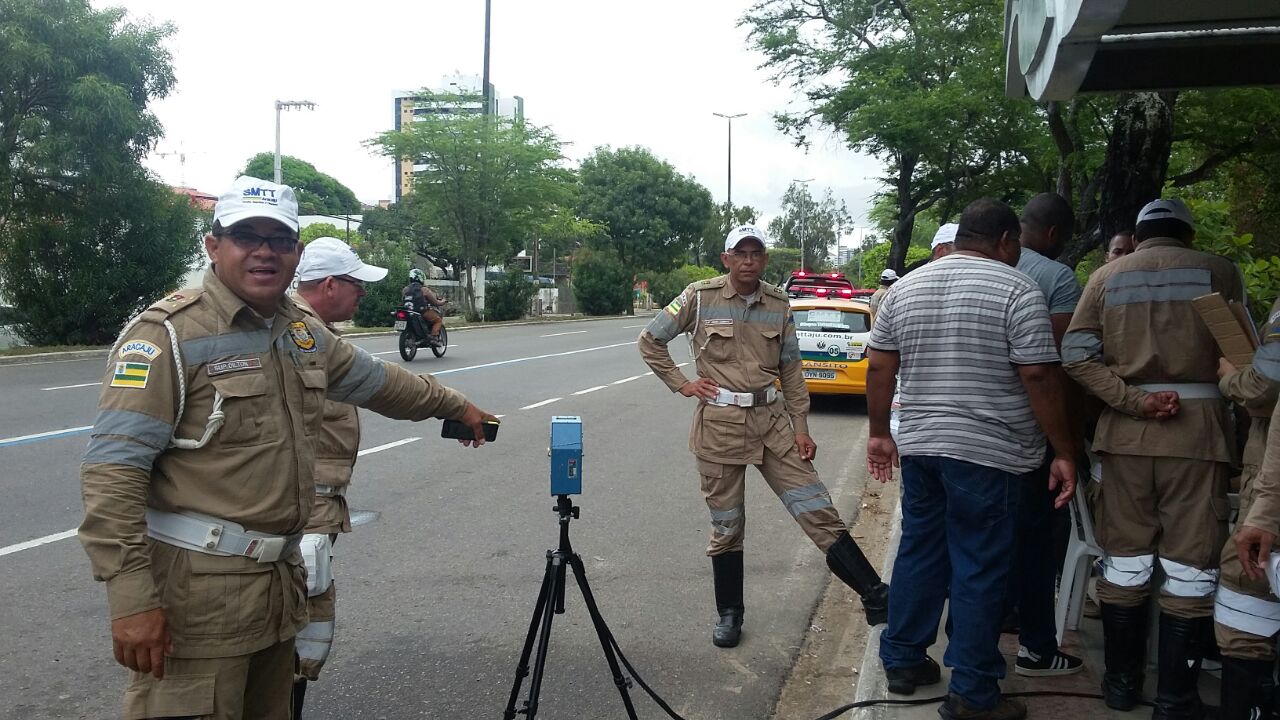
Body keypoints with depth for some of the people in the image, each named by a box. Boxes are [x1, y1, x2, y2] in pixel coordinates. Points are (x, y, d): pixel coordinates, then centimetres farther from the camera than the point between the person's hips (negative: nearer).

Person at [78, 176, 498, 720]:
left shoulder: (303, 332, 11)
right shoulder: (168, 334, -13)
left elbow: (378, 381, 28)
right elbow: (113, 470, -18)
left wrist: (454, 405, 38)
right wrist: (131, 598, -24)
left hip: (281, 576, 8)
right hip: (197, 587, -8)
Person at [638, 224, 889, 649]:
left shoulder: (778, 305, 7)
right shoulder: (700, 297, -3)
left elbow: (791, 371, 10)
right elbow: (650, 341, 5)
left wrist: (801, 429, 6)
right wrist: (681, 384, -2)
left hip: (771, 421, 2)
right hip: (720, 423, -2)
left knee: (818, 511, -2)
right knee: (726, 525, 7)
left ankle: (875, 597, 1)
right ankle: (729, 614, 23)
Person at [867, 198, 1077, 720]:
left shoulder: (905, 288, 9)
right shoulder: (1017, 290, -8)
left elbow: (879, 368, 10)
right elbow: (1040, 377, -13)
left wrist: (880, 433, 18)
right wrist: (1064, 452, -7)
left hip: (919, 446, 6)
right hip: (987, 453, -6)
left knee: (918, 553, 17)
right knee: (980, 571, 2)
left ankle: (902, 662, 26)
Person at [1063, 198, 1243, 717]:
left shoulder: (1107, 276, 8)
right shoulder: (1218, 271, 3)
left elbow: (1076, 354, -3)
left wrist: (1134, 400, -7)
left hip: (1126, 426, 2)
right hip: (1197, 422, -2)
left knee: (1125, 555, 11)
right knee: (1191, 560, 4)